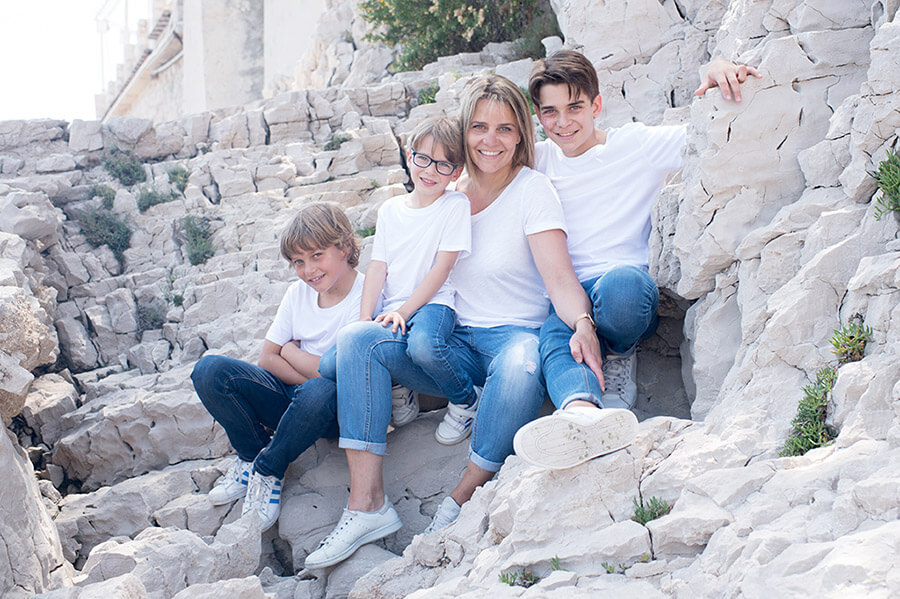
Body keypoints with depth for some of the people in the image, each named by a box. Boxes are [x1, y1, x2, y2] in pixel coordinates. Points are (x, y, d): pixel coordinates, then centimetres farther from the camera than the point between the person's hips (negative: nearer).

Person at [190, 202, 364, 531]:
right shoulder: (298, 292, 6)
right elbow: (267, 359, 3)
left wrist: (291, 352, -6)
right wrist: (315, 373, -13)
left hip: (339, 412, -5)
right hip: (290, 397, 5)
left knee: (320, 394, -43)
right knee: (209, 370, -17)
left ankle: (268, 469, -14)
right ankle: (251, 452, 4)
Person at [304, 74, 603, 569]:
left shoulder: (533, 190, -6)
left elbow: (559, 277, -19)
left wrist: (582, 325, -40)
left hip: (516, 334, -4)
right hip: (453, 345, 5)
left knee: (520, 367, -40)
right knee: (357, 338, -18)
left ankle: (459, 505, -22)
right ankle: (367, 504, -23)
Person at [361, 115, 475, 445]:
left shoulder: (456, 205, -1)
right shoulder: (390, 209, 15)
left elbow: (442, 268, -7)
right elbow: (378, 267, 9)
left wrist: (403, 311, -16)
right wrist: (366, 319, -6)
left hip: (434, 302, -4)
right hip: (392, 310, 5)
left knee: (423, 345, -40)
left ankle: (465, 400, -8)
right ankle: (402, 387, 10)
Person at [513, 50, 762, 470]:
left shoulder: (639, 146, 8)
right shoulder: (537, 161, 18)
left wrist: (719, 74, -14)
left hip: (630, 289, -2)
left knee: (620, 282, -39)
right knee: (552, 336, -35)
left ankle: (619, 357, -6)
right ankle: (583, 411, -68)